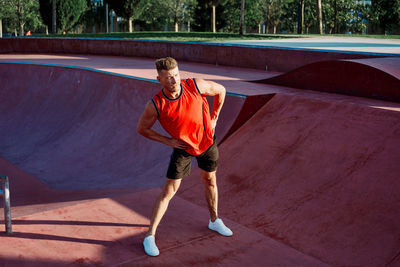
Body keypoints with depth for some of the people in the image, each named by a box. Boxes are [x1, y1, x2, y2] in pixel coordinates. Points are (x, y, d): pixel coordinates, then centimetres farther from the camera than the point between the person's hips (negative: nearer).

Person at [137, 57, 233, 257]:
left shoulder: (196, 86, -22)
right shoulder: (155, 105, -26)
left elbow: (220, 90, -2)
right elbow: (142, 129, -8)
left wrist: (214, 118, 0)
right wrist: (168, 141, -13)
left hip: (207, 141, 3)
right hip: (182, 146, -2)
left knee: (210, 181, 18)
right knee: (168, 191, -5)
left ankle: (214, 220, 41)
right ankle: (150, 236, 6)